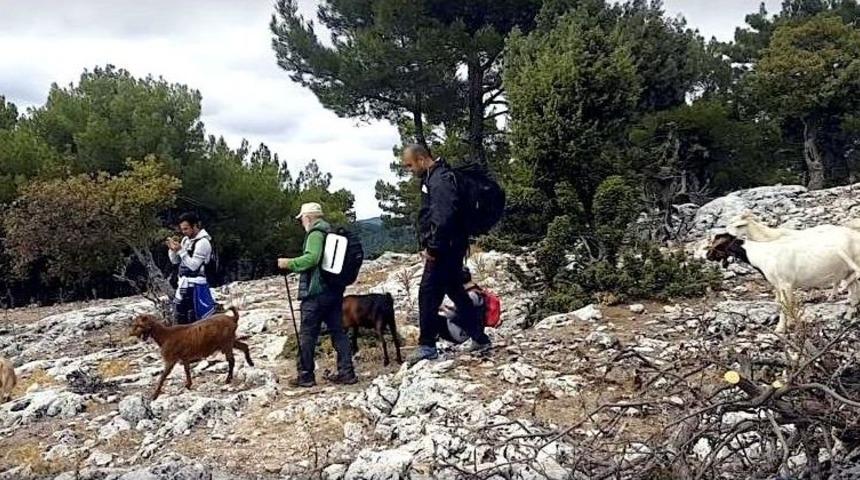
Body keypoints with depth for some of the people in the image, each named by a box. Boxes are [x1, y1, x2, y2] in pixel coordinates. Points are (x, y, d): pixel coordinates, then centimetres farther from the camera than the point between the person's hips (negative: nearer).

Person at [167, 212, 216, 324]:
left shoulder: (203, 242, -15)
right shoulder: (186, 239, 12)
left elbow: (194, 265, -19)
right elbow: (175, 261, 15)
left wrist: (180, 250, -20)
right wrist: (172, 249, -3)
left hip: (195, 286, -9)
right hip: (183, 283, 9)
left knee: (194, 319, -7)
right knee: (179, 317, 14)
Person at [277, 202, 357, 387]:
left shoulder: (315, 234, -10)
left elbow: (311, 258, -25)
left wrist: (289, 263, -16)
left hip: (316, 291, -9)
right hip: (335, 290, 9)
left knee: (307, 334, 0)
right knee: (338, 331, 9)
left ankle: (305, 375, 4)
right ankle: (346, 372, 8)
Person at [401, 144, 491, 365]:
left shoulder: (440, 179, -16)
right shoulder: (432, 177, 16)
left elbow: (443, 217, -26)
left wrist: (432, 247, -21)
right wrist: (428, 245, 15)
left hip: (446, 247, -11)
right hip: (448, 247, 11)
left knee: (428, 293, -6)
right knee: (454, 290, 15)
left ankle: (427, 346, 2)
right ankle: (479, 338, 22)